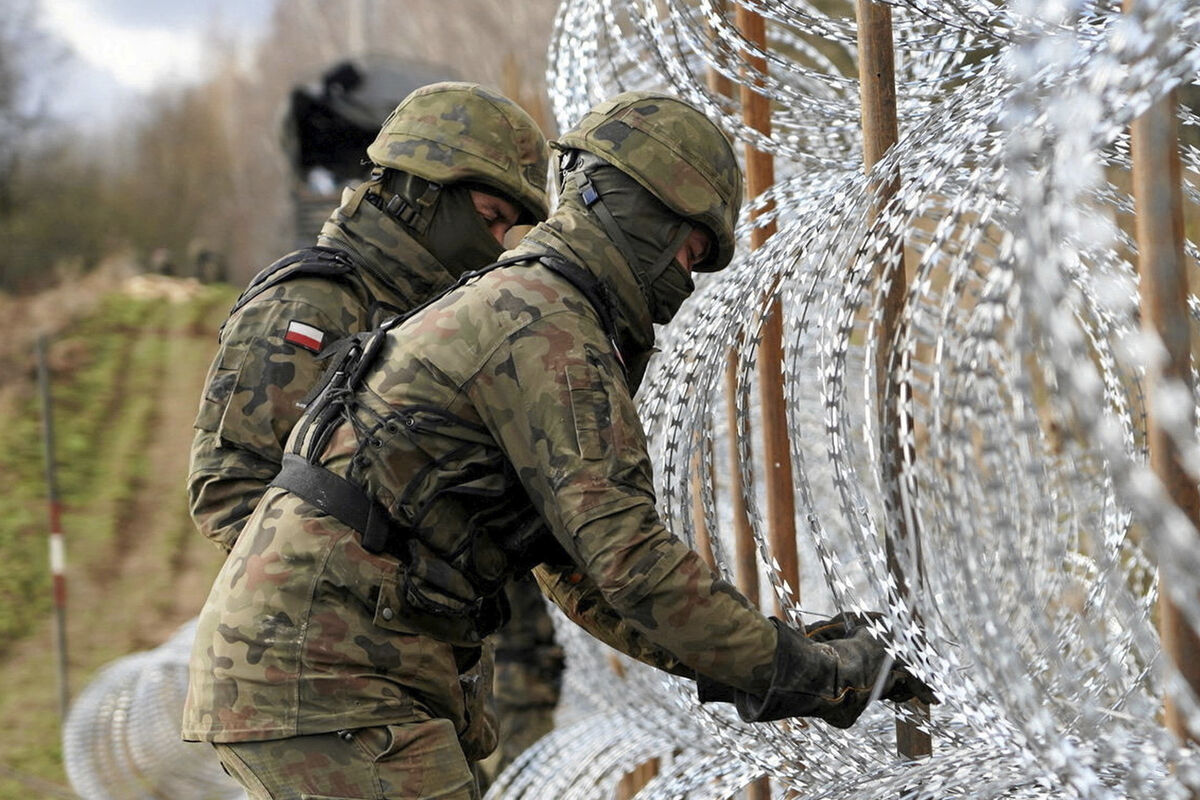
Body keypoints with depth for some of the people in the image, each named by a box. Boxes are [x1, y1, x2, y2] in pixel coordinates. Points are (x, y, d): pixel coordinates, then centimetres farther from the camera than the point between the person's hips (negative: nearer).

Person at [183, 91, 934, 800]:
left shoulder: (517, 316, 23)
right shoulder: (548, 331, -11)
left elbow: (579, 570, 25)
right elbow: (631, 558, -17)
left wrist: (737, 659, 17)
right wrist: (807, 671, -9)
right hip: (323, 670, -10)